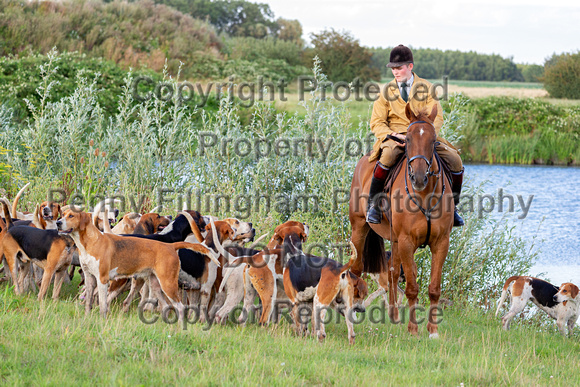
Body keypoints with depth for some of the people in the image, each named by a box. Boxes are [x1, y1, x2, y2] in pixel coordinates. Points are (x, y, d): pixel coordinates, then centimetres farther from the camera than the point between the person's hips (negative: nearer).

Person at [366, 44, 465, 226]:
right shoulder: (387, 91, 6)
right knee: (389, 155, -38)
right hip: (396, 137, -2)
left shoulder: (426, 88, 7)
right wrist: (393, 135, -16)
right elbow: (377, 122, 3)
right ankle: (373, 203, -24)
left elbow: (437, 117, 1)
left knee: (454, 159, -16)